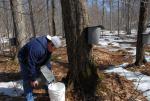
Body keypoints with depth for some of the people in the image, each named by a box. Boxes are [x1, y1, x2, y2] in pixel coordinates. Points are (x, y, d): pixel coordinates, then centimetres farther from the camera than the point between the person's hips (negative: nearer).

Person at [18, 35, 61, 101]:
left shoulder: (48, 47, -16)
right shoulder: (37, 48, -43)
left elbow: (47, 60, -1)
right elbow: (31, 65, -37)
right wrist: (33, 79, -29)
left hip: (36, 60, 8)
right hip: (25, 60, -7)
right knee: (28, 81, -10)